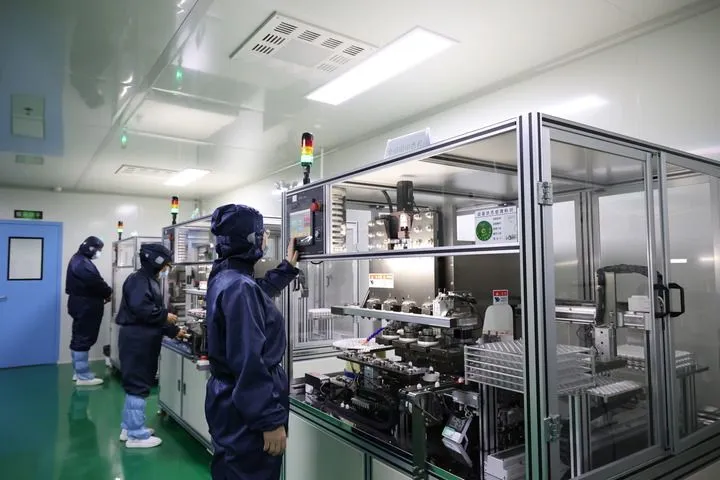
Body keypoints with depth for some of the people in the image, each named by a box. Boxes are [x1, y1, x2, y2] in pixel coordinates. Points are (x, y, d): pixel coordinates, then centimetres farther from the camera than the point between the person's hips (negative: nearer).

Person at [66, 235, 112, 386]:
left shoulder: (78, 260, 15)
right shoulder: (83, 264, -20)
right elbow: (96, 283, -25)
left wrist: (103, 293, 4)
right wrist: (108, 292, -7)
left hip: (81, 304, 11)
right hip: (85, 306, -11)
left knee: (78, 338, 16)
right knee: (84, 339, -6)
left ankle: (78, 371, 26)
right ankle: (83, 376, 0)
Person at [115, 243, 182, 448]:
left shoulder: (150, 280, 17)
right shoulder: (139, 280, -14)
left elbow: (153, 314, 19)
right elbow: (141, 309, -28)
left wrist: (174, 331, 15)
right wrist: (165, 315, -16)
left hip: (143, 339, 10)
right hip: (136, 339, -10)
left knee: (135, 384, 17)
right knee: (138, 385, -3)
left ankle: (129, 428, 28)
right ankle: (136, 435, 6)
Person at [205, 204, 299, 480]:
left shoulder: (223, 277, 5)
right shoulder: (240, 287, -26)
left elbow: (261, 291, 28)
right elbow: (250, 363, -29)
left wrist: (288, 267, 34)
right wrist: (271, 420, -24)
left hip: (231, 402, 10)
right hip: (245, 411, -10)